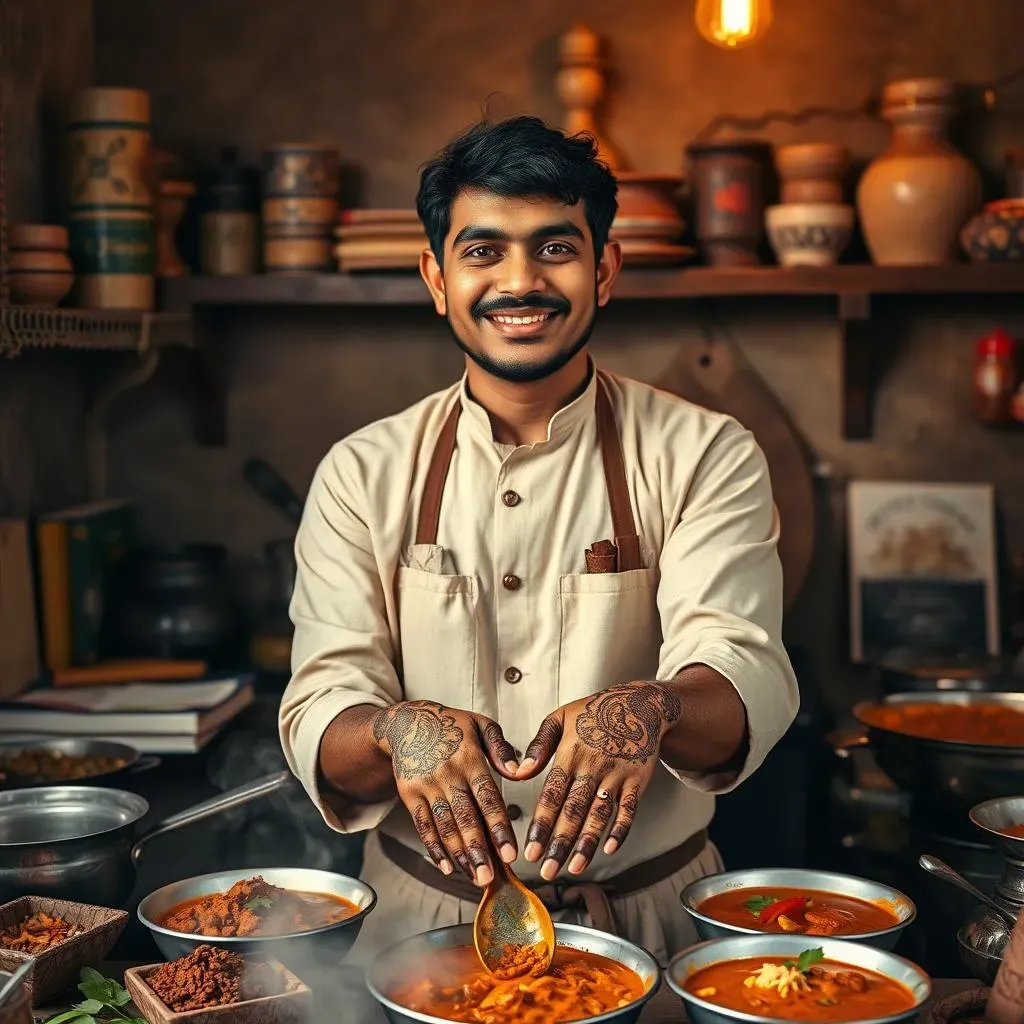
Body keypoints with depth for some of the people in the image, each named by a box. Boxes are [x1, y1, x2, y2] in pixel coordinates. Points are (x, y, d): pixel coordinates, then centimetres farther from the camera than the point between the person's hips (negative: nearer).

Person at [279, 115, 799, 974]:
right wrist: (399, 730, -26)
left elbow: (748, 677, -12)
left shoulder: (705, 458, 0)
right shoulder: (363, 475, 4)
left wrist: (650, 709, -35)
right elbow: (319, 711, -3)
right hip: (423, 916, 1)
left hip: (648, 918, -1)